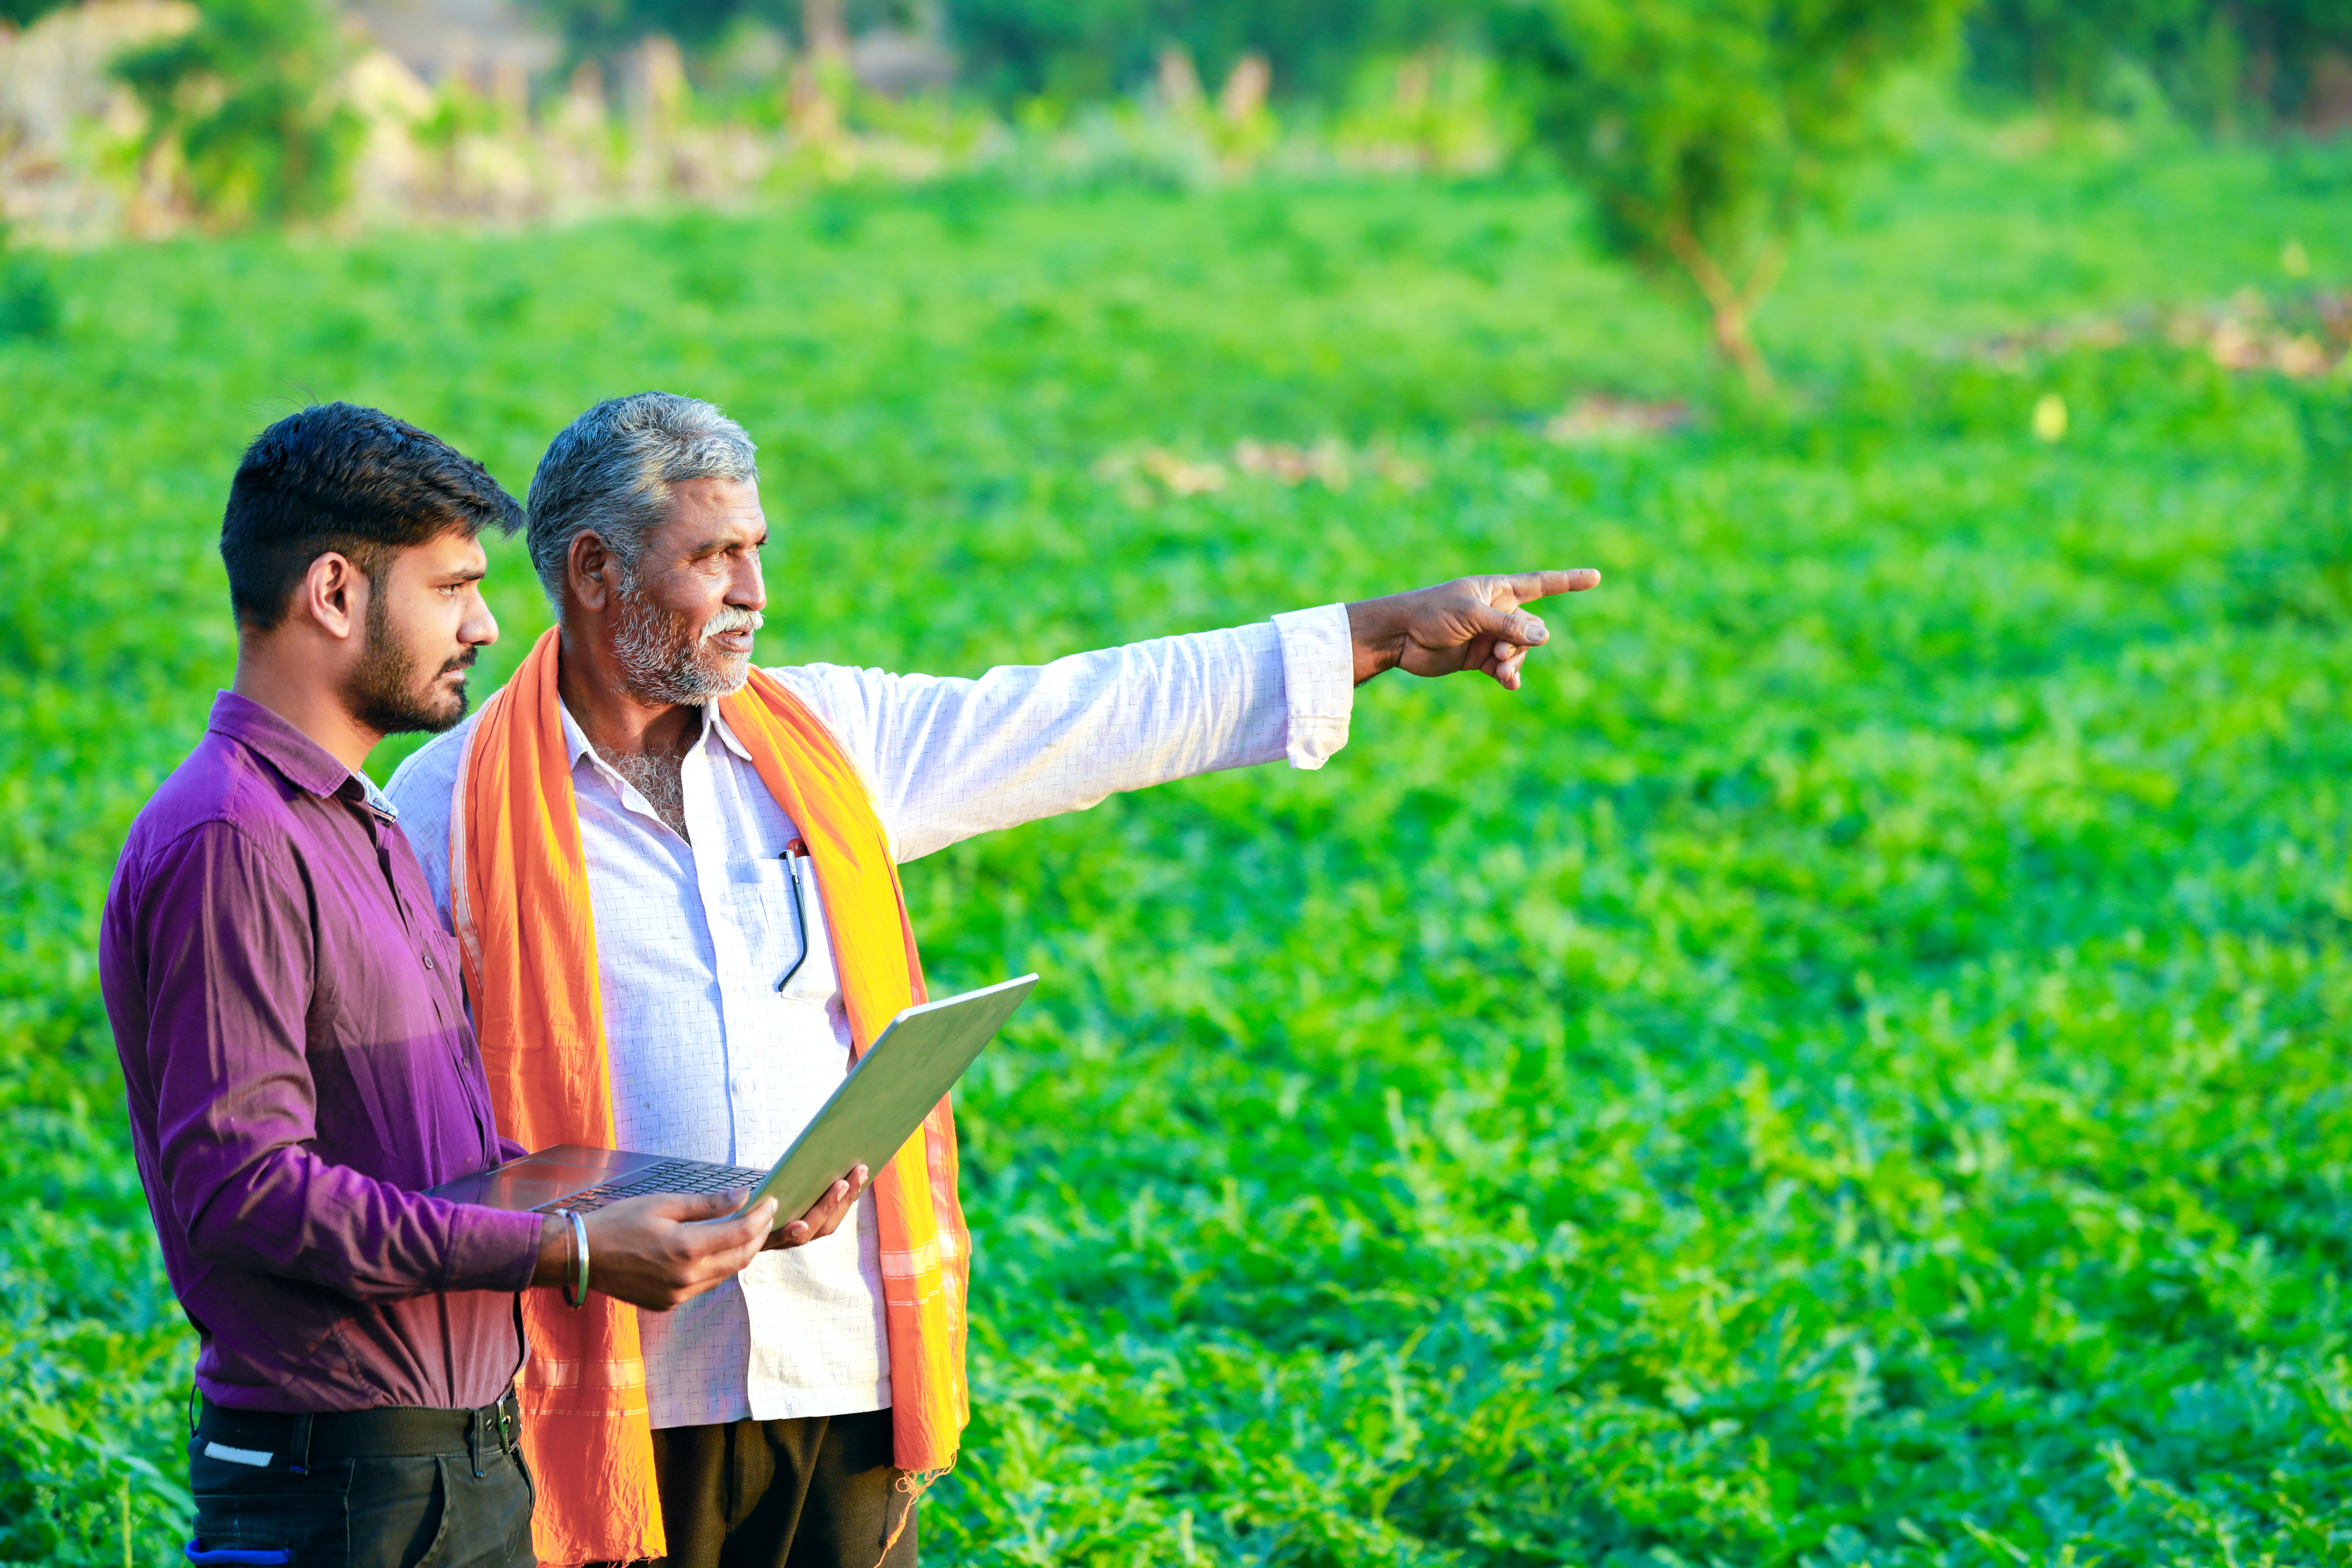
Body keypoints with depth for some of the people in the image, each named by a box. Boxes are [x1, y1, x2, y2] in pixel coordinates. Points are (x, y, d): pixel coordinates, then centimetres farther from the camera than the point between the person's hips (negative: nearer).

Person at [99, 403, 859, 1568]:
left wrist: (707, 1202, 8)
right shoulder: (224, 843, -15)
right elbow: (243, 1186, -22)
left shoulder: (368, 827, 18)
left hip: (472, 1462, 9)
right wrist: (565, 1255, -23)